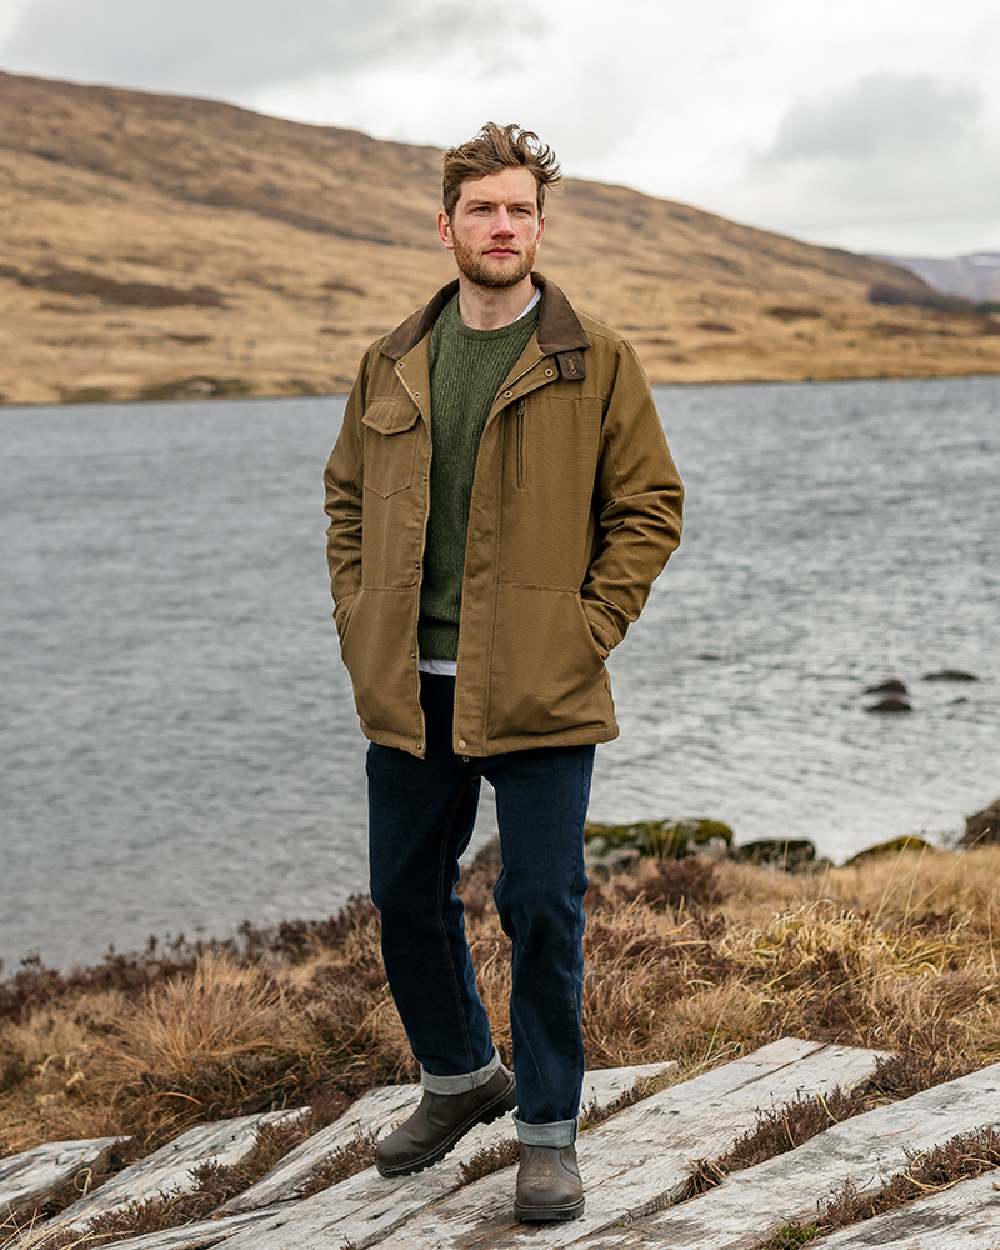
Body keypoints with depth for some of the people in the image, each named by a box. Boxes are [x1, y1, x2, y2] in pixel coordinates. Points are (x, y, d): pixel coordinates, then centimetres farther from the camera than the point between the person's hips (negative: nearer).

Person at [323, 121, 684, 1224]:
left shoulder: (594, 359, -1)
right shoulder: (392, 365, 9)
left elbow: (650, 504, 0)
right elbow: (347, 498, 18)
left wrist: (588, 627, -8)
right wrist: (359, 620, 6)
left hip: (539, 693, -4)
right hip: (407, 687, 4)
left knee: (541, 909, 0)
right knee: (405, 894, 14)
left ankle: (548, 1131, 17)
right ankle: (459, 1077, 38)